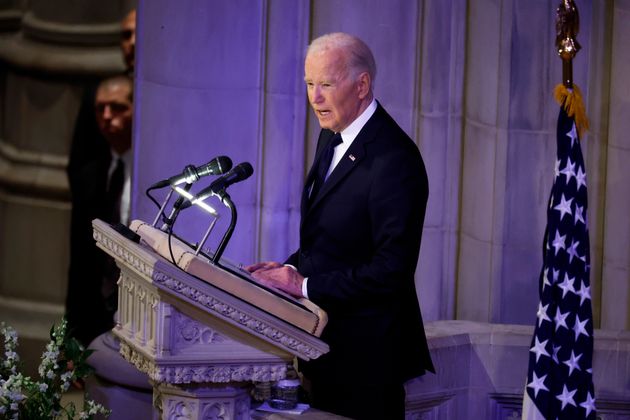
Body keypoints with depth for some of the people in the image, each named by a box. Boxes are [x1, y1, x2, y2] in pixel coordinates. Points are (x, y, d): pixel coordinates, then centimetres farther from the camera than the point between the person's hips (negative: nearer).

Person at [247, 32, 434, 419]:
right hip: (327, 344, 9)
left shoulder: (394, 159, -21)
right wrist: (293, 268, 0)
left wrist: (306, 285, -22)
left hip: (365, 354, -9)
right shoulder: (332, 137, 9)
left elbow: (392, 268, -24)